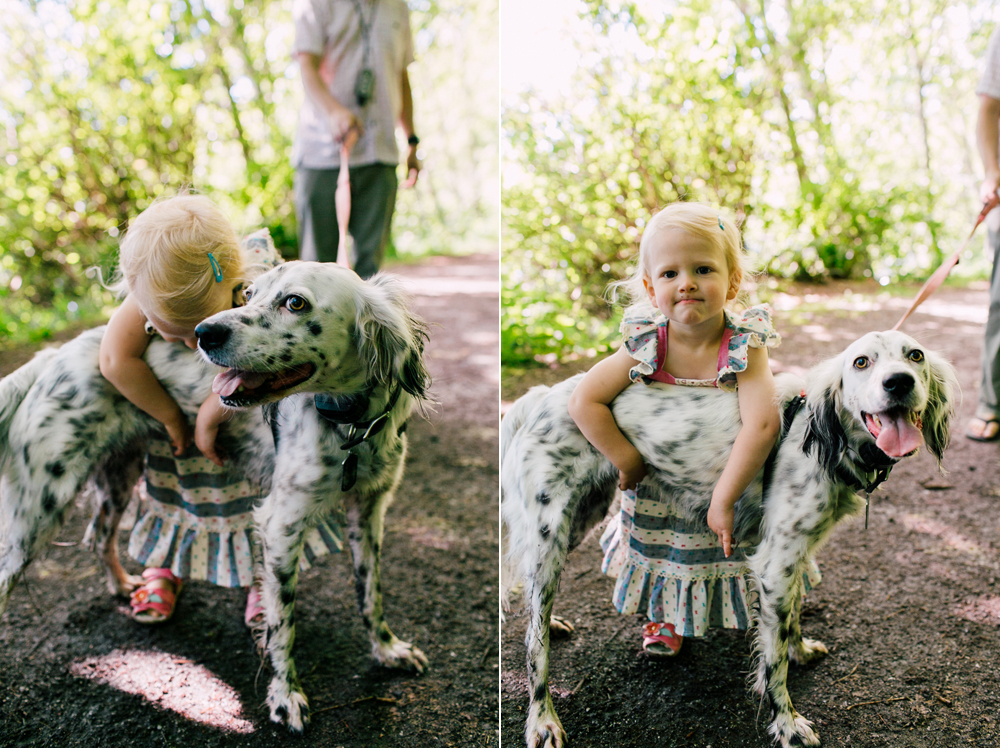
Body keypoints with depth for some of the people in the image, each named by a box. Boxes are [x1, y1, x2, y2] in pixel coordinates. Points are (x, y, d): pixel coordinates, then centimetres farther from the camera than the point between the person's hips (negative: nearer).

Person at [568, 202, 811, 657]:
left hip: (733, 481, -1)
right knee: (665, 554, 22)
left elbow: (762, 425, -38)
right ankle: (667, 617, 53)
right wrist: (627, 461, -27)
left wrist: (723, 499, -37)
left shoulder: (744, 346, -29)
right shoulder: (645, 346, -24)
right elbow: (584, 403, -25)